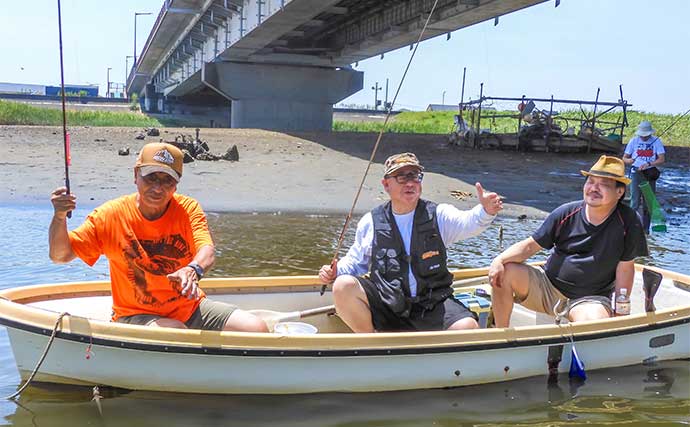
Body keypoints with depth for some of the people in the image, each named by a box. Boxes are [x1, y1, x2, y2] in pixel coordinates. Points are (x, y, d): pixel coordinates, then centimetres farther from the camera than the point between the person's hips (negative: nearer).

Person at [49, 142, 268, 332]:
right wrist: (60, 217, -26)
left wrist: (193, 269, -44)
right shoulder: (112, 214, -7)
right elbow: (60, 255, -7)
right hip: (135, 316, -3)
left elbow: (207, 250, -20)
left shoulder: (188, 208, -3)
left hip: (190, 308, 3)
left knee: (256, 329, -14)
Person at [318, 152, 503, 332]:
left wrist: (486, 211, -38)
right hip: (384, 304, 1)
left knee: (467, 327, -26)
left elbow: (468, 223, -16)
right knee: (344, 286, -25)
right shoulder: (370, 223, 7)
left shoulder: (438, 215, 4)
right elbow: (355, 261, 17)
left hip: (431, 304, 0)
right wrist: (335, 271, -4)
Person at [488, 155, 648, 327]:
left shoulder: (628, 223, -9)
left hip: (589, 298, -3)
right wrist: (499, 260, -19)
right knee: (504, 272, -18)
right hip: (547, 286, 3)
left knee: (594, 321, -37)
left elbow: (625, 269, -5)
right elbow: (530, 245, -1)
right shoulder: (566, 214, -2)